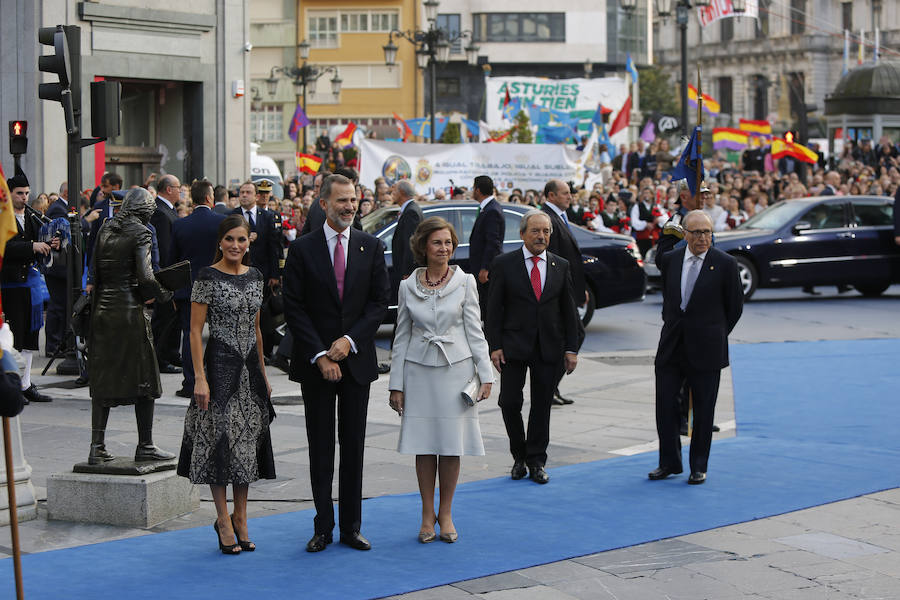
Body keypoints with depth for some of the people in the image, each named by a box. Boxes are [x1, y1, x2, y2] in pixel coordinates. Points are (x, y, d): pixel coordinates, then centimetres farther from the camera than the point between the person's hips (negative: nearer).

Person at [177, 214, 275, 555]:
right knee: (221, 440, -1)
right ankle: (224, 520, 8)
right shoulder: (208, 278, -8)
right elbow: (195, 331, -10)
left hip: (250, 367, 6)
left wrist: (263, 373, 16)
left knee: (247, 442, 9)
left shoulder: (254, 277, 9)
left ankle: (240, 519, 18)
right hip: (220, 365, -6)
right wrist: (200, 378, -16)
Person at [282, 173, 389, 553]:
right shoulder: (302, 249, -2)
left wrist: (350, 340, -11)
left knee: (354, 447, 6)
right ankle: (323, 528, 10)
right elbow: (294, 308, -5)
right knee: (321, 448, 3)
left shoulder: (370, 247, 5)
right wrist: (320, 355, -12)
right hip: (315, 362, -2)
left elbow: (380, 301, 2)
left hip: (356, 360, 2)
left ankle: (351, 527, 14)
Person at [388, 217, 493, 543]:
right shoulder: (408, 286, 4)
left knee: (452, 443, 2)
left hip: (456, 368, -1)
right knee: (423, 444, 3)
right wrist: (396, 384, 6)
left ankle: (446, 514, 14)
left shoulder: (465, 282, 0)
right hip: (419, 370, 1)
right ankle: (427, 514, 14)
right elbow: (402, 336, 8)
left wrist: (485, 375, -3)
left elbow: (474, 330, 2)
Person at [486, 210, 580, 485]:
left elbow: (569, 310, 9)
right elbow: (494, 308, -1)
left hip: (549, 348, 2)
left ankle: (536, 462, 16)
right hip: (514, 346, -2)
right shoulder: (504, 264, -1)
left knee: (542, 405, 6)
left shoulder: (561, 266, 7)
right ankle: (520, 456, 16)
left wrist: (571, 349, 4)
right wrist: (495, 346, -8)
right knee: (510, 402, -5)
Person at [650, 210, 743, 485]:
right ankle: (670, 463, 17)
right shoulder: (669, 260, 5)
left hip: (706, 349, -3)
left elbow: (735, 306, 3)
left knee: (703, 411, 4)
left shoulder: (725, 264, -6)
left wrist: (716, 335, 7)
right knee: (665, 405, 3)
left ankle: (698, 467, 15)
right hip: (671, 346, 3)